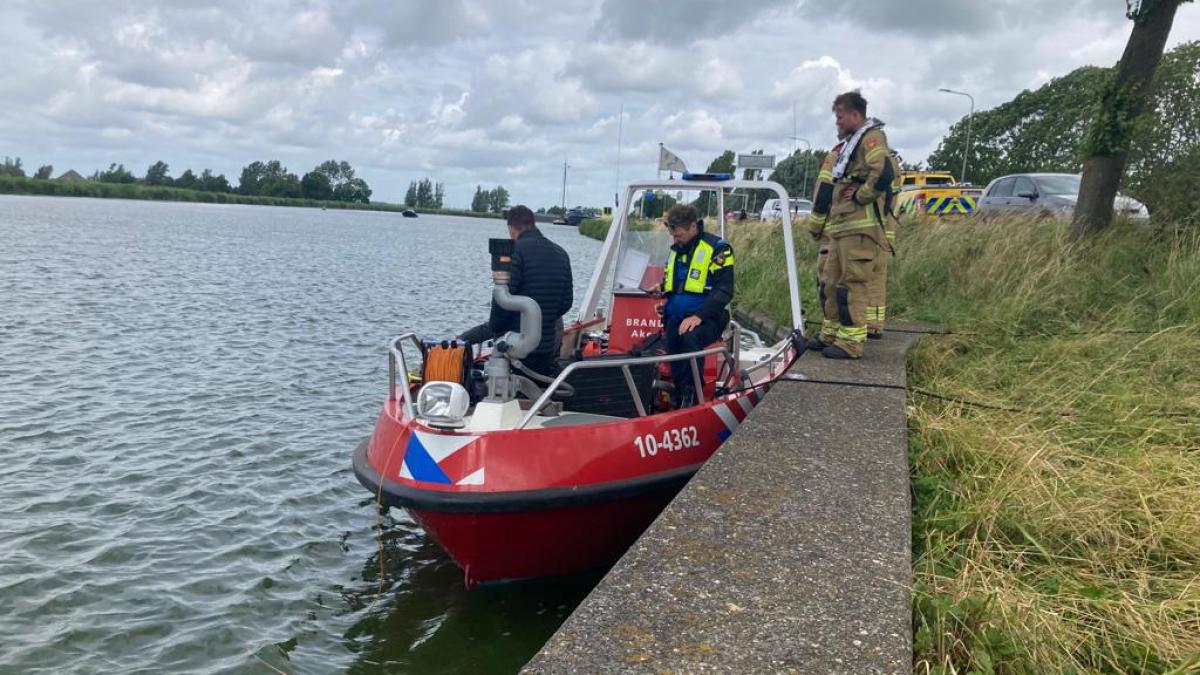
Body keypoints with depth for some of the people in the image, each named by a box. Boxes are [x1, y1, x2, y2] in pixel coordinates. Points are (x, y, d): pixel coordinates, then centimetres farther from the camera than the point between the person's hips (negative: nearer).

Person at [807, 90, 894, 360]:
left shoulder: (871, 138, -7)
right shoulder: (850, 143, 24)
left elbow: (882, 175, -25)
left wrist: (860, 196, -13)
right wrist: (817, 225, 23)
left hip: (860, 227, -10)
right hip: (842, 227, 10)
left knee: (852, 283, -9)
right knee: (831, 283, 12)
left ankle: (851, 342, -6)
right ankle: (831, 336, 21)